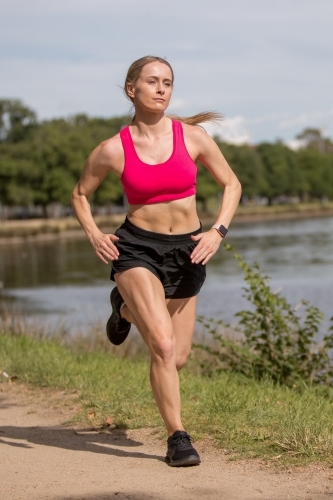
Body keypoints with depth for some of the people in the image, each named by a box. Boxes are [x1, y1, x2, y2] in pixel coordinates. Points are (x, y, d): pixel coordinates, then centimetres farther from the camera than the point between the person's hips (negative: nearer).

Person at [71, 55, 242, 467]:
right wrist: (94, 235, -9)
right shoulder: (112, 150, -8)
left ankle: (126, 309, 42)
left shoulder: (193, 136, -6)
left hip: (186, 252, 3)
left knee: (177, 359, 13)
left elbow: (231, 185, 5)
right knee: (163, 346, -22)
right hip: (136, 250, -3)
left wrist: (217, 231, -9)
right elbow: (80, 194, 9)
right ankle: (177, 438, -5)